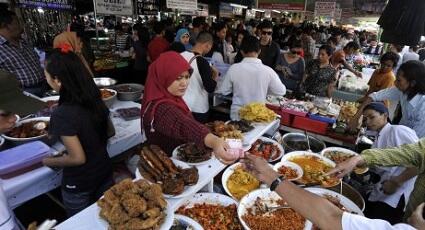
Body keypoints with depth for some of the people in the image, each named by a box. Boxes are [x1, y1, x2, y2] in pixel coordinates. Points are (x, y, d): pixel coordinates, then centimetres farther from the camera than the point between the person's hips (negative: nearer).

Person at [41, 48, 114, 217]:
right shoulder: (94, 99, -9)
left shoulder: (62, 114, -28)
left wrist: (50, 162, -6)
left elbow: (78, 158, -22)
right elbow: (109, 132, 5)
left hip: (79, 184, -5)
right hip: (104, 170, 5)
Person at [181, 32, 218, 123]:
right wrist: (215, 76, -2)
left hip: (182, 105, 6)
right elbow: (210, 88, -20)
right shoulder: (202, 62, -20)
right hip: (198, 108, -6)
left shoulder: (181, 55, -3)